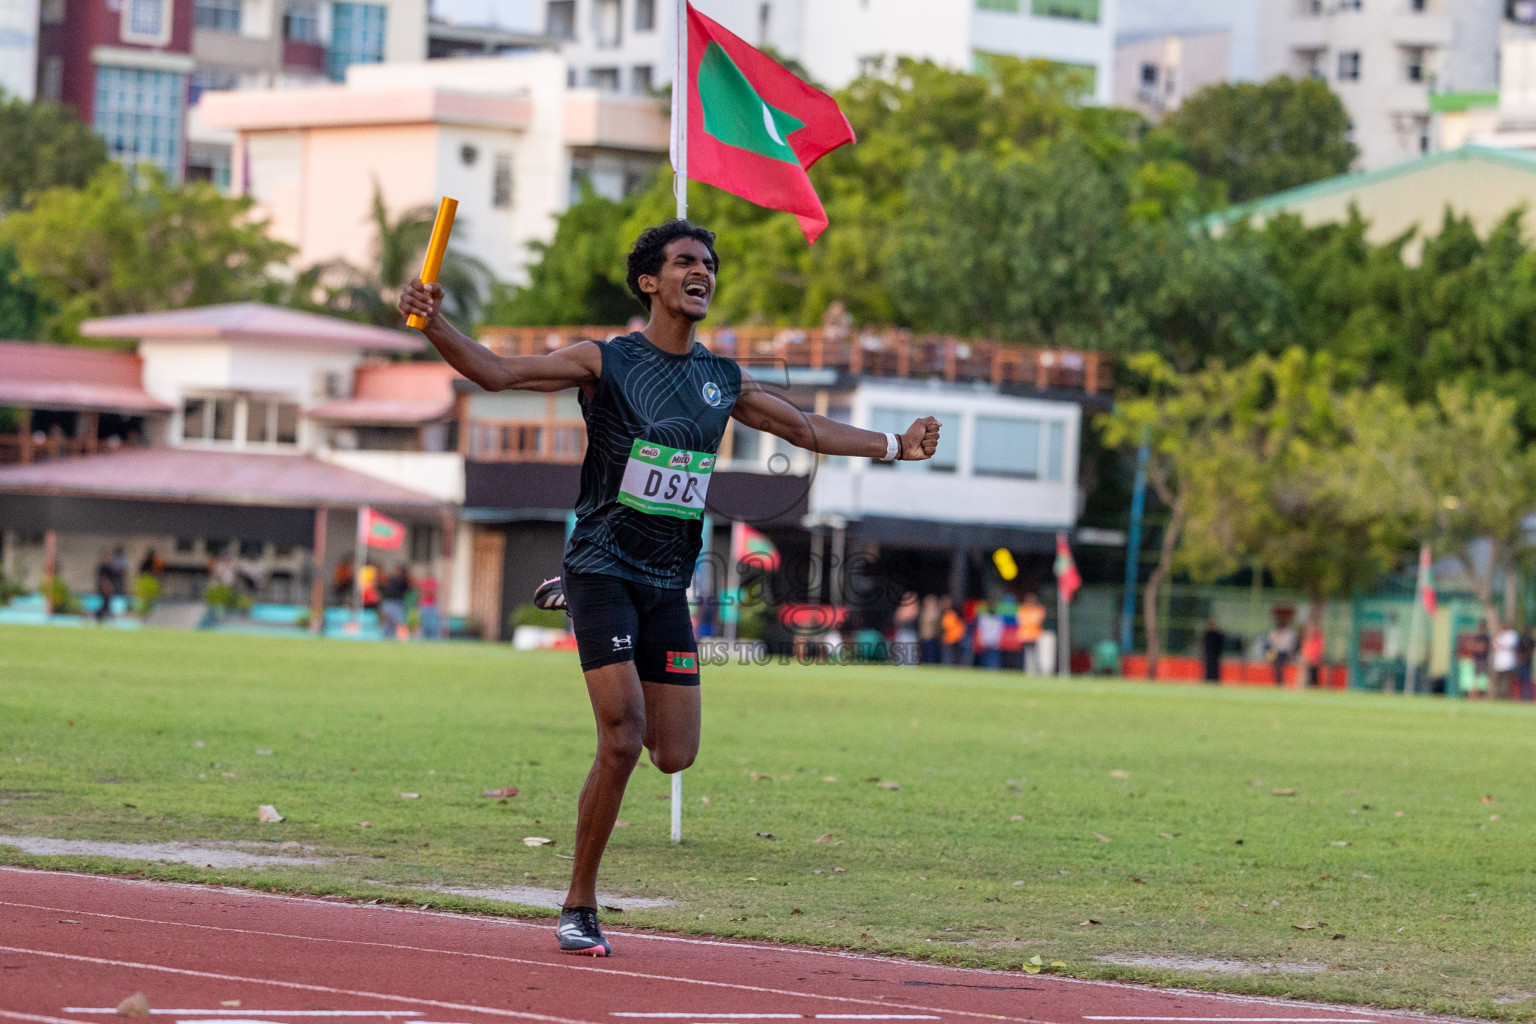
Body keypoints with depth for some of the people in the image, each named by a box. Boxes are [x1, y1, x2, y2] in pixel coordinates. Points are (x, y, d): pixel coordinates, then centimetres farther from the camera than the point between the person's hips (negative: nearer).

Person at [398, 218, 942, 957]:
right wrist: (435, 325, -26)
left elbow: (806, 430, 24)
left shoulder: (724, 382, 10)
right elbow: (497, 373, -10)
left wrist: (892, 446, 23)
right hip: (603, 562, -5)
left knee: (674, 754, 1)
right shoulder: (606, 363, -4)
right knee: (623, 740, -16)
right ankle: (579, 908, -3)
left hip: (667, 582, 5)